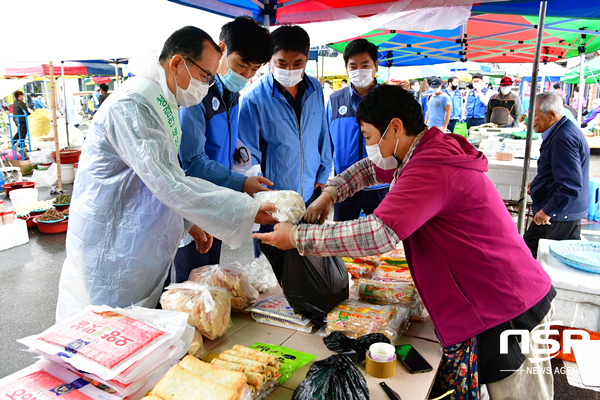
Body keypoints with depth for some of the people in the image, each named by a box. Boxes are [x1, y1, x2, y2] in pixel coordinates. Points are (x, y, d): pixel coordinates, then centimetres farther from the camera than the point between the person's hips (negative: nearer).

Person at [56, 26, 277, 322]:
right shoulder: (130, 105, -22)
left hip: (143, 248, 9)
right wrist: (248, 211, -27)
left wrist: (189, 221, 12)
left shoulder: (164, 103, 11)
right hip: (110, 250, -9)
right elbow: (169, 183, -29)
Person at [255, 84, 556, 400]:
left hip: (510, 311, -9)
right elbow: (371, 169, 23)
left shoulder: (432, 170, -26)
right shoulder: (432, 151, 9)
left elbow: (378, 234, -35)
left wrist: (297, 237, -25)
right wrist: (330, 193, 6)